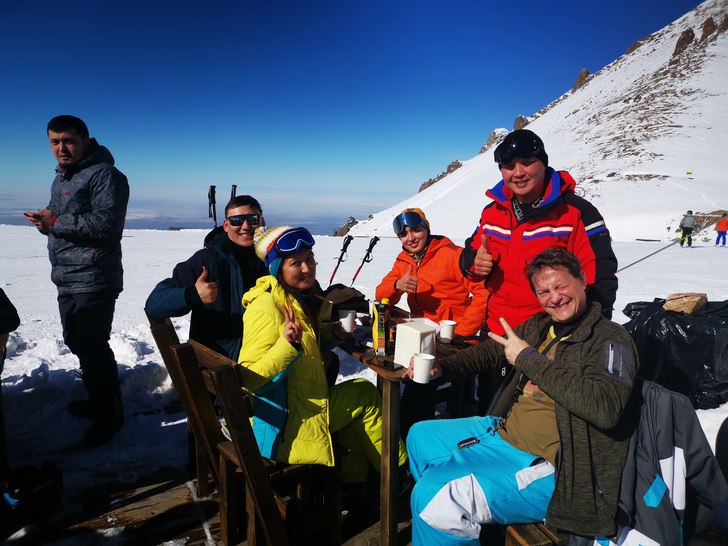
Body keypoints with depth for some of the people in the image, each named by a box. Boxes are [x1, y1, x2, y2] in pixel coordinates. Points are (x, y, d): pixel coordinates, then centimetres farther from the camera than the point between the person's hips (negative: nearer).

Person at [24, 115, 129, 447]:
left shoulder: (104, 175, -12)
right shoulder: (61, 178, 18)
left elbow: (106, 224, -22)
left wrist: (56, 222, -18)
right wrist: (45, 222, 1)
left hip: (93, 280, -10)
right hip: (66, 279, 10)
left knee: (92, 346, -5)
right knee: (77, 342, 19)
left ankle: (110, 413, 11)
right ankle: (97, 399, 36)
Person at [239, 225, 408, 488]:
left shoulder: (304, 299, 5)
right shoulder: (267, 306, -22)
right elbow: (250, 378, -26)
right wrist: (287, 345, -39)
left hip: (304, 405, 9)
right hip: (282, 429, -9)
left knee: (362, 393, 17)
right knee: (365, 396, -3)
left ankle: (354, 486, 28)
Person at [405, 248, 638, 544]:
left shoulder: (611, 338, -13)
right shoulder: (539, 326, 9)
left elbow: (606, 407, -30)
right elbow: (491, 351, 22)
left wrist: (529, 358, -23)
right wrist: (441, 366, 6)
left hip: (549, 466, -9)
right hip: (503, 432, 9)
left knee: (433, 496, -24)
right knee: (420, 436, 19)